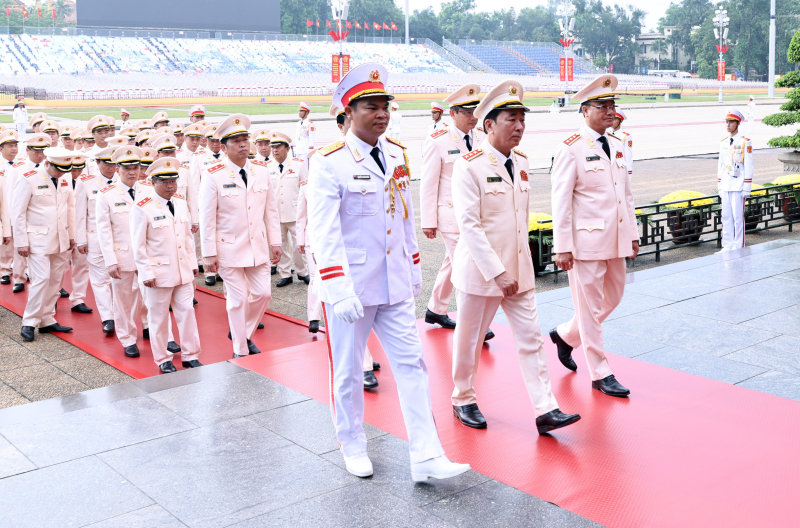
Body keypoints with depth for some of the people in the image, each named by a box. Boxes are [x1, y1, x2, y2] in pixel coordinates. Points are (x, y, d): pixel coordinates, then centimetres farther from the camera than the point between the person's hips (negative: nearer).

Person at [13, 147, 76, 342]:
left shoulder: (65, 178, 6)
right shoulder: (28, 179, -11)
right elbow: (18, 212, -9)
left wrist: (71, 236, 14)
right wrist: (21, 242, -10)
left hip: (61, 241, 6)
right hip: (38, 240, -6)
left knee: (54, 281, 8)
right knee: (41, 279, -11)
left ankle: (47, 321, 18)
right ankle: (29, 323, 1)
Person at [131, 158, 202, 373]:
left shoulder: (181, 202, 6)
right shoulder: (142, 208, -11)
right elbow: (138, 245, -10)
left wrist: (192, 263, 12)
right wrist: (146, 273, -13)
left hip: (183, 271, 5)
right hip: (158, 273, -5)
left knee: (187, 312, 7)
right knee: (159, 317, 7)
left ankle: (190, 356, 19)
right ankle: (163, 360, 20)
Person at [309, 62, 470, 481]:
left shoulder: (397, 154, 7)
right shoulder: (329, 162, -13)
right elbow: (324, 232, -18)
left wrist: (415, 269, 17)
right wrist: (340, 291, -25)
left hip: (394, 285, 5)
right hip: (351, 287, -5)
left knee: (411, 365, 4)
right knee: (348, 372, 10)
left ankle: (426, 458, 9)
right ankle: (353, 447, 31)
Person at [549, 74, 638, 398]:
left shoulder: (616, 147, 13)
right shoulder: (571, 149, -10)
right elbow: (561, 201, -13)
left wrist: (633, 233, 16)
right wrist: (562, 247, -17)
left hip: (615, 240, 8)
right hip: (586, 240, -8)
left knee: (613, 298, 17)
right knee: (590, 307, 2)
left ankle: (565, 335, 37)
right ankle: (601, 374, 12)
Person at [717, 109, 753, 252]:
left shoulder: (745, 142, -7)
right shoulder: (723, 143, 12)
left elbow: (749, 167, -8)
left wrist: (747, 189, -12)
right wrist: (719, 186, 13)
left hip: (738, 187, -6)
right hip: (725, 186, 6)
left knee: (738, 217, -2)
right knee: (726, 217, 8)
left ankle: (738, 247, 5)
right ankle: (727, 246, 14)